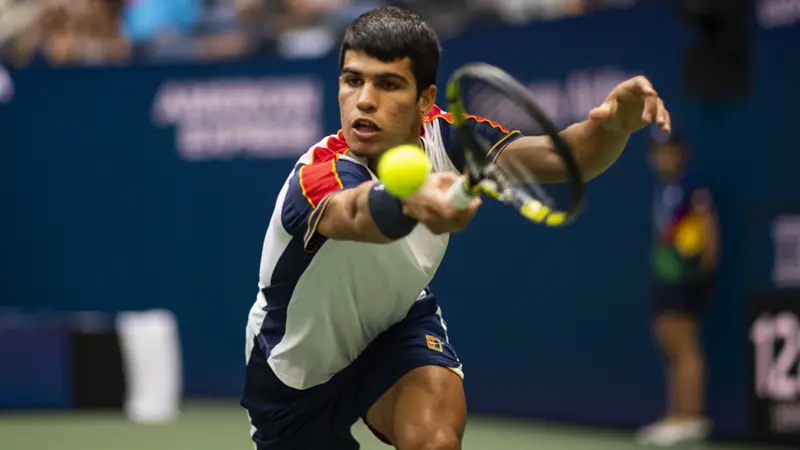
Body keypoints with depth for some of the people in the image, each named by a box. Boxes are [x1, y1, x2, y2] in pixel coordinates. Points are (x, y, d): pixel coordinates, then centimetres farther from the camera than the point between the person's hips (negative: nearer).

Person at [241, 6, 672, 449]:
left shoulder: (443, 137, -22)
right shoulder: (315, 177, -38)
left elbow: (558, 156, -34)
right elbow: (355, 215, -62)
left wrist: (614, 125, -57)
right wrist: (411, 200, -86)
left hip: (397, 322, 2)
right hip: (298, 362, -2)